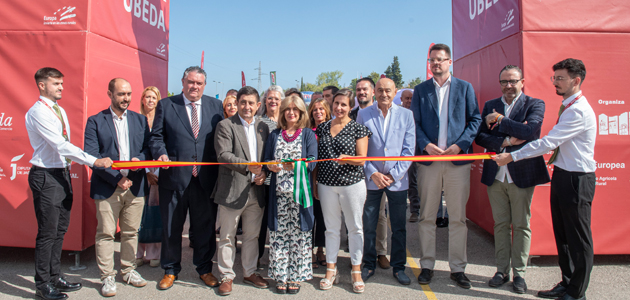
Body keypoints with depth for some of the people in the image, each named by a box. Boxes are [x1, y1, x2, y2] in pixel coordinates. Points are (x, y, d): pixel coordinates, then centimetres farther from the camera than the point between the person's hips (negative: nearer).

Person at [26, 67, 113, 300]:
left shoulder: (60, 111, 14)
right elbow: (60, 145, -23)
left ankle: (55, 277, 28)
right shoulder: (38, 112, -15)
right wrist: (94, 161, -27)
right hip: (46, 176, -9)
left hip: (62, 174, 9)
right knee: (47, 232, -1)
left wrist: (68, 167, 11)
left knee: (60, 229, 15)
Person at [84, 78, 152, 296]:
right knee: (105, 233, 2)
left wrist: (140, 159, -13)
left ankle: (129, 270, 26)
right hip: (107, 187, -3)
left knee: (131, 232, 11)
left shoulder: (140, 120, 10)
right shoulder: (95, 122, 0)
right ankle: (107, 277, 15)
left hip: (135, 186, 3)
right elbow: (91, 156, -7)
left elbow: (149, 146, 10)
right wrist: (117, 178, -13)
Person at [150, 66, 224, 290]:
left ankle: (204, 269, 30)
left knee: (205, 226, 11)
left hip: (206, 177, 1)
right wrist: (161, 153, -15)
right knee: (171, 227, 11)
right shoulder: (165, 105, 5)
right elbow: (156, 136, 4)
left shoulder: (215, 106, 9)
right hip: (174, 176, -1)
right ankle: (170, 270, 30)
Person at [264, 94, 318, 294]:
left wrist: (295, 165, -25)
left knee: (298, 234, 2)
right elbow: (267, 159, 11)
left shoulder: (308, 135, 5)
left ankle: (295, 276, 14)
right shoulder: (274, 135, 13)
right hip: (278, 193, 2)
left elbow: (312, 162, -6)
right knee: (279, 234, 4)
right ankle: (281, 276, 15)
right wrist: (271, 165, -12)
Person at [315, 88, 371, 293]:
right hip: (326, 184, 3)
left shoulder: (358, 128, -1)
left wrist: (348, 159, -25)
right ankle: (331, 270, 21)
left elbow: (362, 159, -5)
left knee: (355, 227, 5)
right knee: (331, 228, 10)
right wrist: (314, 183, 10)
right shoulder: (323, 128, 9)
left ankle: (356, 271, 17)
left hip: (352, 183, -3)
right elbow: (317, 157, 13)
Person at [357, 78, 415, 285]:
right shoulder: (364, 114, 2)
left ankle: (398, 267, 24)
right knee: (368, 226, 6)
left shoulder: (406, 115, 3)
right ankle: (368, 265, 23)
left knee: (399, 227, 9)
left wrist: (394, 174, -8)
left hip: (397, 179, 1)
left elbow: (409, 149, 0)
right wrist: (372, 173, -9)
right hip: (371, 178, 0)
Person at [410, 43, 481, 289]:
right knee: (426, 216, 5)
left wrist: (460, 144, -9)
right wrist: (426, 145, -10)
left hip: (458, 159, 0)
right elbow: (415, 123, 6)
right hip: (429, 159, 1)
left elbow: (475, 119, 4)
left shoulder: (465, 87, 9)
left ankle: (457, 268, 16)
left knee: (458, 217, 4)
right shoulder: (420, 90, 11)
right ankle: (427, 265, 17)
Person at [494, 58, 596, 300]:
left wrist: (512, 156, -21)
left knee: (578, 237, 3)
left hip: (576, 179, -10)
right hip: (562, 175, 10)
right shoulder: (567, 107, 12)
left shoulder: (579, 111, -19)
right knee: (562, 234, 18)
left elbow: (548, 142, -24)